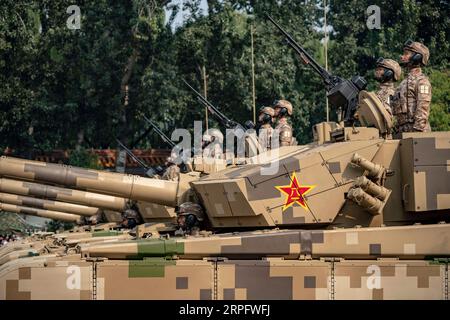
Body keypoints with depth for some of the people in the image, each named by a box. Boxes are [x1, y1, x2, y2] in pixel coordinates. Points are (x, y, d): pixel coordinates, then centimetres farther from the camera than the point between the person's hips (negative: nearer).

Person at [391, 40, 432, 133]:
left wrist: (417, 132, -21)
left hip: (415, 131, -9)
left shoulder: (422, 81, -7)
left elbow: (422, 111, -15)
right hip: (402, 131, 9)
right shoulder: (404, 82, 22)